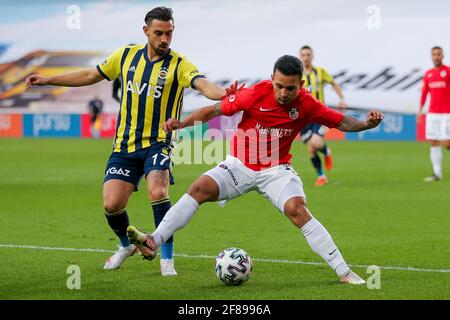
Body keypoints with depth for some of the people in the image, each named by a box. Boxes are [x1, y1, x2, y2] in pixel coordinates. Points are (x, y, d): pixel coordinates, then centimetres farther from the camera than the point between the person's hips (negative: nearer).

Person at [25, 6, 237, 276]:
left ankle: (167, 259, -10)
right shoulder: (126, 56, 5)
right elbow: (92, 75, 19)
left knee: (157, 192, -27)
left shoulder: (179, 65, -8)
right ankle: (127, 246, 29)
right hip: (124, 145, 4)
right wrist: (48, 80, 19)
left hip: (157, 144, -3)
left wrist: (223, 94, -51)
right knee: (111, 204, -5)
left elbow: (203, 84, -28)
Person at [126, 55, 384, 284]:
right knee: (199, 189, -20)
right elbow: (217, 109, -5)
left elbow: (341, 122, -4)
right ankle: (154, 242, -22)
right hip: (240, 166, 1)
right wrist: (183, 123, -13)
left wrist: (367, 124, -24)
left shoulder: (307, 105, -12)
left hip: (276, 170, -1)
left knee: (297, 210, -24)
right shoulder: (256, 94, -16)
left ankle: (344, 272, -19)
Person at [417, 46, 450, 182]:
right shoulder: (428, 74, 11)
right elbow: (424, 93, 16)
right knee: (433, 143, 0)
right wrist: (419, 111, 10)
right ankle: (437, 173, 4)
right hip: (432, 113, 5)